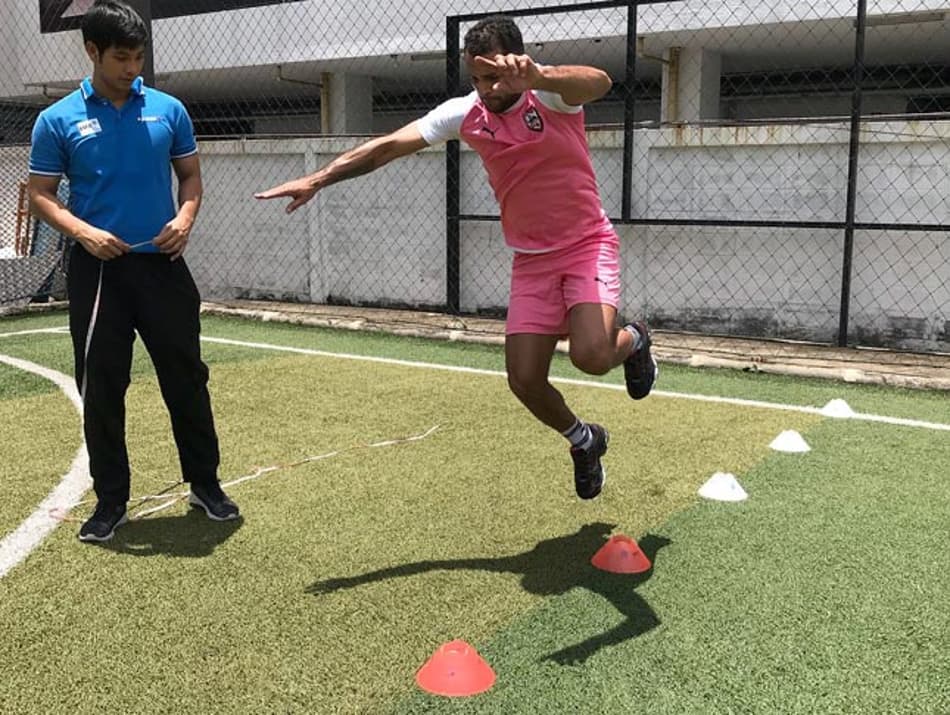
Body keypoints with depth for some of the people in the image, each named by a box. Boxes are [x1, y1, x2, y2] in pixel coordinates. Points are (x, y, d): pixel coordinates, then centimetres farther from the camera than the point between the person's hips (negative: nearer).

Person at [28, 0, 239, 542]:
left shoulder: (169, 110, 5)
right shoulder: (58, 121, 0)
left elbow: (191, 174, 11)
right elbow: (40, 194, 2)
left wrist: (186, 217, -9)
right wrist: (83, 232, -16)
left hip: (162, 265, 1)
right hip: (97, 271, -1)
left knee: (187, 378, 6)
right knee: (101, 389, 5)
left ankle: (205, 483, 22)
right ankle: (111, 501, 18)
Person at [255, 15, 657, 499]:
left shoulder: (550, 93, -17)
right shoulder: (464, 113, -5)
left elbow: (598, 82, -41)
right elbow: (388, 146, -6)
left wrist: (536, 77, -62)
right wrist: (317, 179, -14)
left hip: (587, 244, -4)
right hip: (531, 259, 4)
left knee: (590, 354, -27)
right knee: (524, 378, -5)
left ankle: (632, 340, 12)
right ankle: (583, 441, 26)